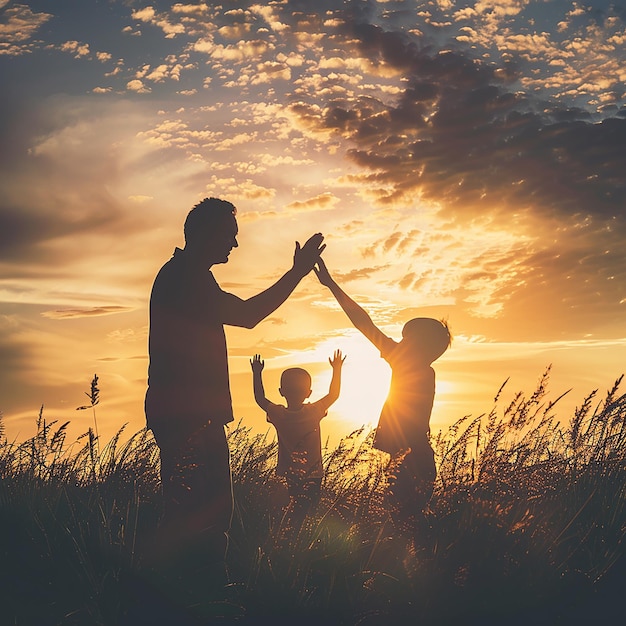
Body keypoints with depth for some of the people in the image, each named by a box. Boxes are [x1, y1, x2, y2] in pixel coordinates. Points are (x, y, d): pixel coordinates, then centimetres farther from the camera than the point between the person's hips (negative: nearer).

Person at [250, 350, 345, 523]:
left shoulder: (278, 415, -16)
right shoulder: (314, 412, -19)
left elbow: (260, 399, 3)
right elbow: (333, 394, -2)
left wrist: (257, 373, 11)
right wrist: (337, 369, 7)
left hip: (289, 474, 1)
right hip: (313, 474, -1)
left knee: (295, 510, 16)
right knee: (310, 511, 8)